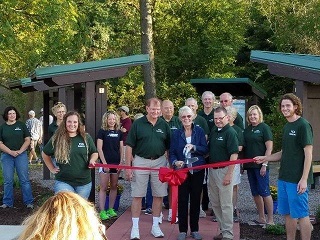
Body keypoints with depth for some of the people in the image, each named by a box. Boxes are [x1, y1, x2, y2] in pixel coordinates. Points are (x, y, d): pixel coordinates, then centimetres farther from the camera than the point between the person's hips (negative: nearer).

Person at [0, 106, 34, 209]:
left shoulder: (21, 125, 6)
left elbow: (27, 140, 3)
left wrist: (20, 151, -10)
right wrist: (10, 152, -11)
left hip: (21, 155, -1)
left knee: (24, 179, -1)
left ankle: (29, 202, 4)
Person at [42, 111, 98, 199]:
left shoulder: (86, 138, 1)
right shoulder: (57, 139, -2)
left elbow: (94, 153, 12)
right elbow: (45, 154, 13)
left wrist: (92, 160, -9)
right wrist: (52, 168, 8)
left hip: (84, 183, 2)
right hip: (63, 182, -2)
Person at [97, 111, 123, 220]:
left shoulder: (119, 132, 9)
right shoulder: (102, 131, -2)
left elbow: (121, 148, 11)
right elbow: (99, 149, -6)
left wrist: (121, 162, 2)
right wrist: (104, 163, -12)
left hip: (116, 163, 4)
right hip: (105, 163, -4)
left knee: (114, 187, 10)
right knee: (103, 187, -3)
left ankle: (111, 209, 21)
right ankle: (102, 211, 0)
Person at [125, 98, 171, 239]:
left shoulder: (164, 125, 5)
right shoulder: (137, 124, -3)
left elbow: (168, 147, 10)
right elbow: (130, 146, -2)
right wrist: (128, 166, -6)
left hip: (159, 162, 2)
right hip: (141, 161, -2)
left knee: (158, 195, 7)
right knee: (137, 195, 1)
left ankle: (155, 226, 20)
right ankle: (135, 227, 11)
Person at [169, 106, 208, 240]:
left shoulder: (199, 131, 1)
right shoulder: (176, 134, 3)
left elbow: (206, 149, -4)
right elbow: (172, 153, 0)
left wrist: (194, 147, -21)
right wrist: (175, 162, -20)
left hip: (197, 170, 0)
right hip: (182, 170, 0)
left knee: (195, 200, 7)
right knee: (182, 200, 2)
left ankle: (195, 229, 20)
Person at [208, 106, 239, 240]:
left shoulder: (230, 132, -13)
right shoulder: (213, 132, 11)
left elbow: (234, 155, -18)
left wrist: (229, 174, -22)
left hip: (224, 170, -8)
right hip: (212, 170, 8)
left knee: (225, 204, 0)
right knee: (215, 203, 14)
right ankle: (223, 229, 27)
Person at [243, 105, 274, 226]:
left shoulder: (264, 128, -5)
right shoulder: (247, 129, 13)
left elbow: (269, 147, -10)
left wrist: (264, 164, -16)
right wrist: (243, 163, 10)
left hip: (260, 165, -7)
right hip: (250, 165, 7)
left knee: (264, 192, -5)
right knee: (255, 193, 10)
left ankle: (270, 220, 2)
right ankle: (261, 218, 20)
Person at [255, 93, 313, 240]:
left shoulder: (303, 125, -11)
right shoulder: (287, 127, 13)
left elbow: (308, 154, -15)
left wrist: (304, 179, -19)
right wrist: (265, 158, 8)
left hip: (297, 180, -8)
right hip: (284, 178, 8)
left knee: (301, 215, 0)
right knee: (287, 214, 14)